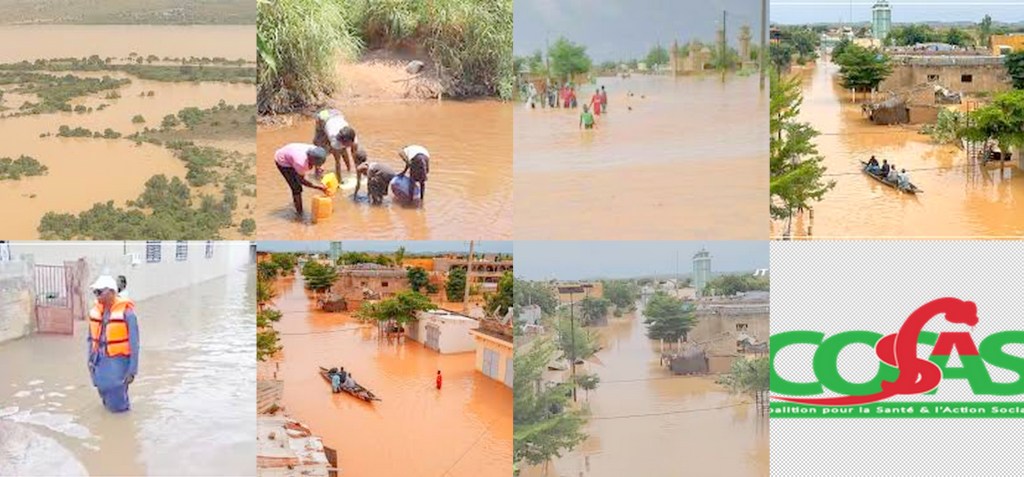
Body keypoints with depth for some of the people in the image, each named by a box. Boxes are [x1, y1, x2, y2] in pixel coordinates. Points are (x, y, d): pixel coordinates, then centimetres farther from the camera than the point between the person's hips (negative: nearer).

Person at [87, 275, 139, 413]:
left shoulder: (126, 312, -17)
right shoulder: (96, 310, 1)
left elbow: (134, 343, -15)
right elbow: (92, 338, 13)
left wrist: (133, 370, -15)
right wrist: (91, 360, 6)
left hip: (119, 361, -5)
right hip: (101, 360, 6)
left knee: (117, 406, -6)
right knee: (107, 402, 11)